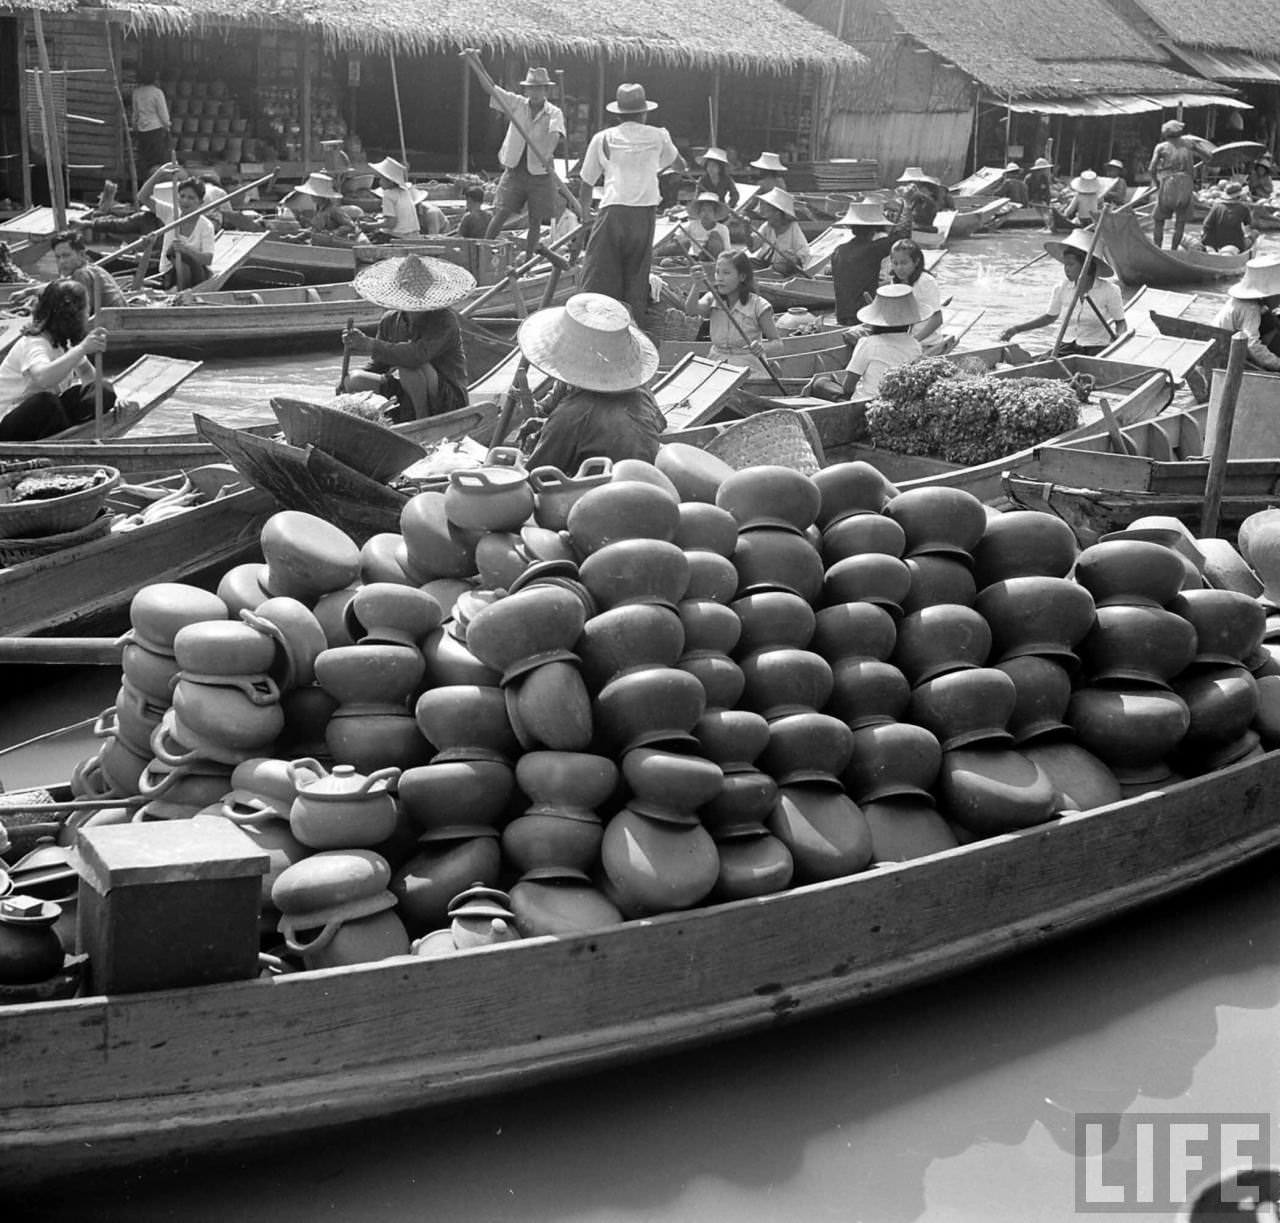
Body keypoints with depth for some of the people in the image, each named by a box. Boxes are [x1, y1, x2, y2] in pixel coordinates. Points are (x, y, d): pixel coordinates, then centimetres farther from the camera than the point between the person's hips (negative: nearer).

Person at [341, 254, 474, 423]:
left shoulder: (444, 319, -17)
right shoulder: (390, 321, 4)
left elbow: (418, 355, -34)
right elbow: (377, 366, 8)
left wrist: (370, 346, -32)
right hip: (406, 396, 6)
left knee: (409, 368, -34)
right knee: (353, 379, -10)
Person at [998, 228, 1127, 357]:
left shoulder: (1108, 291, -10)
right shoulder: (1061, 288, 1)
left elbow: (1121, 322, 2)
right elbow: (1050, 317, 17)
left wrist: (1117, 336, -22)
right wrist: (1016, 329, 10)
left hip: (1096, 350, -3)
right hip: (1068, 347, 4)